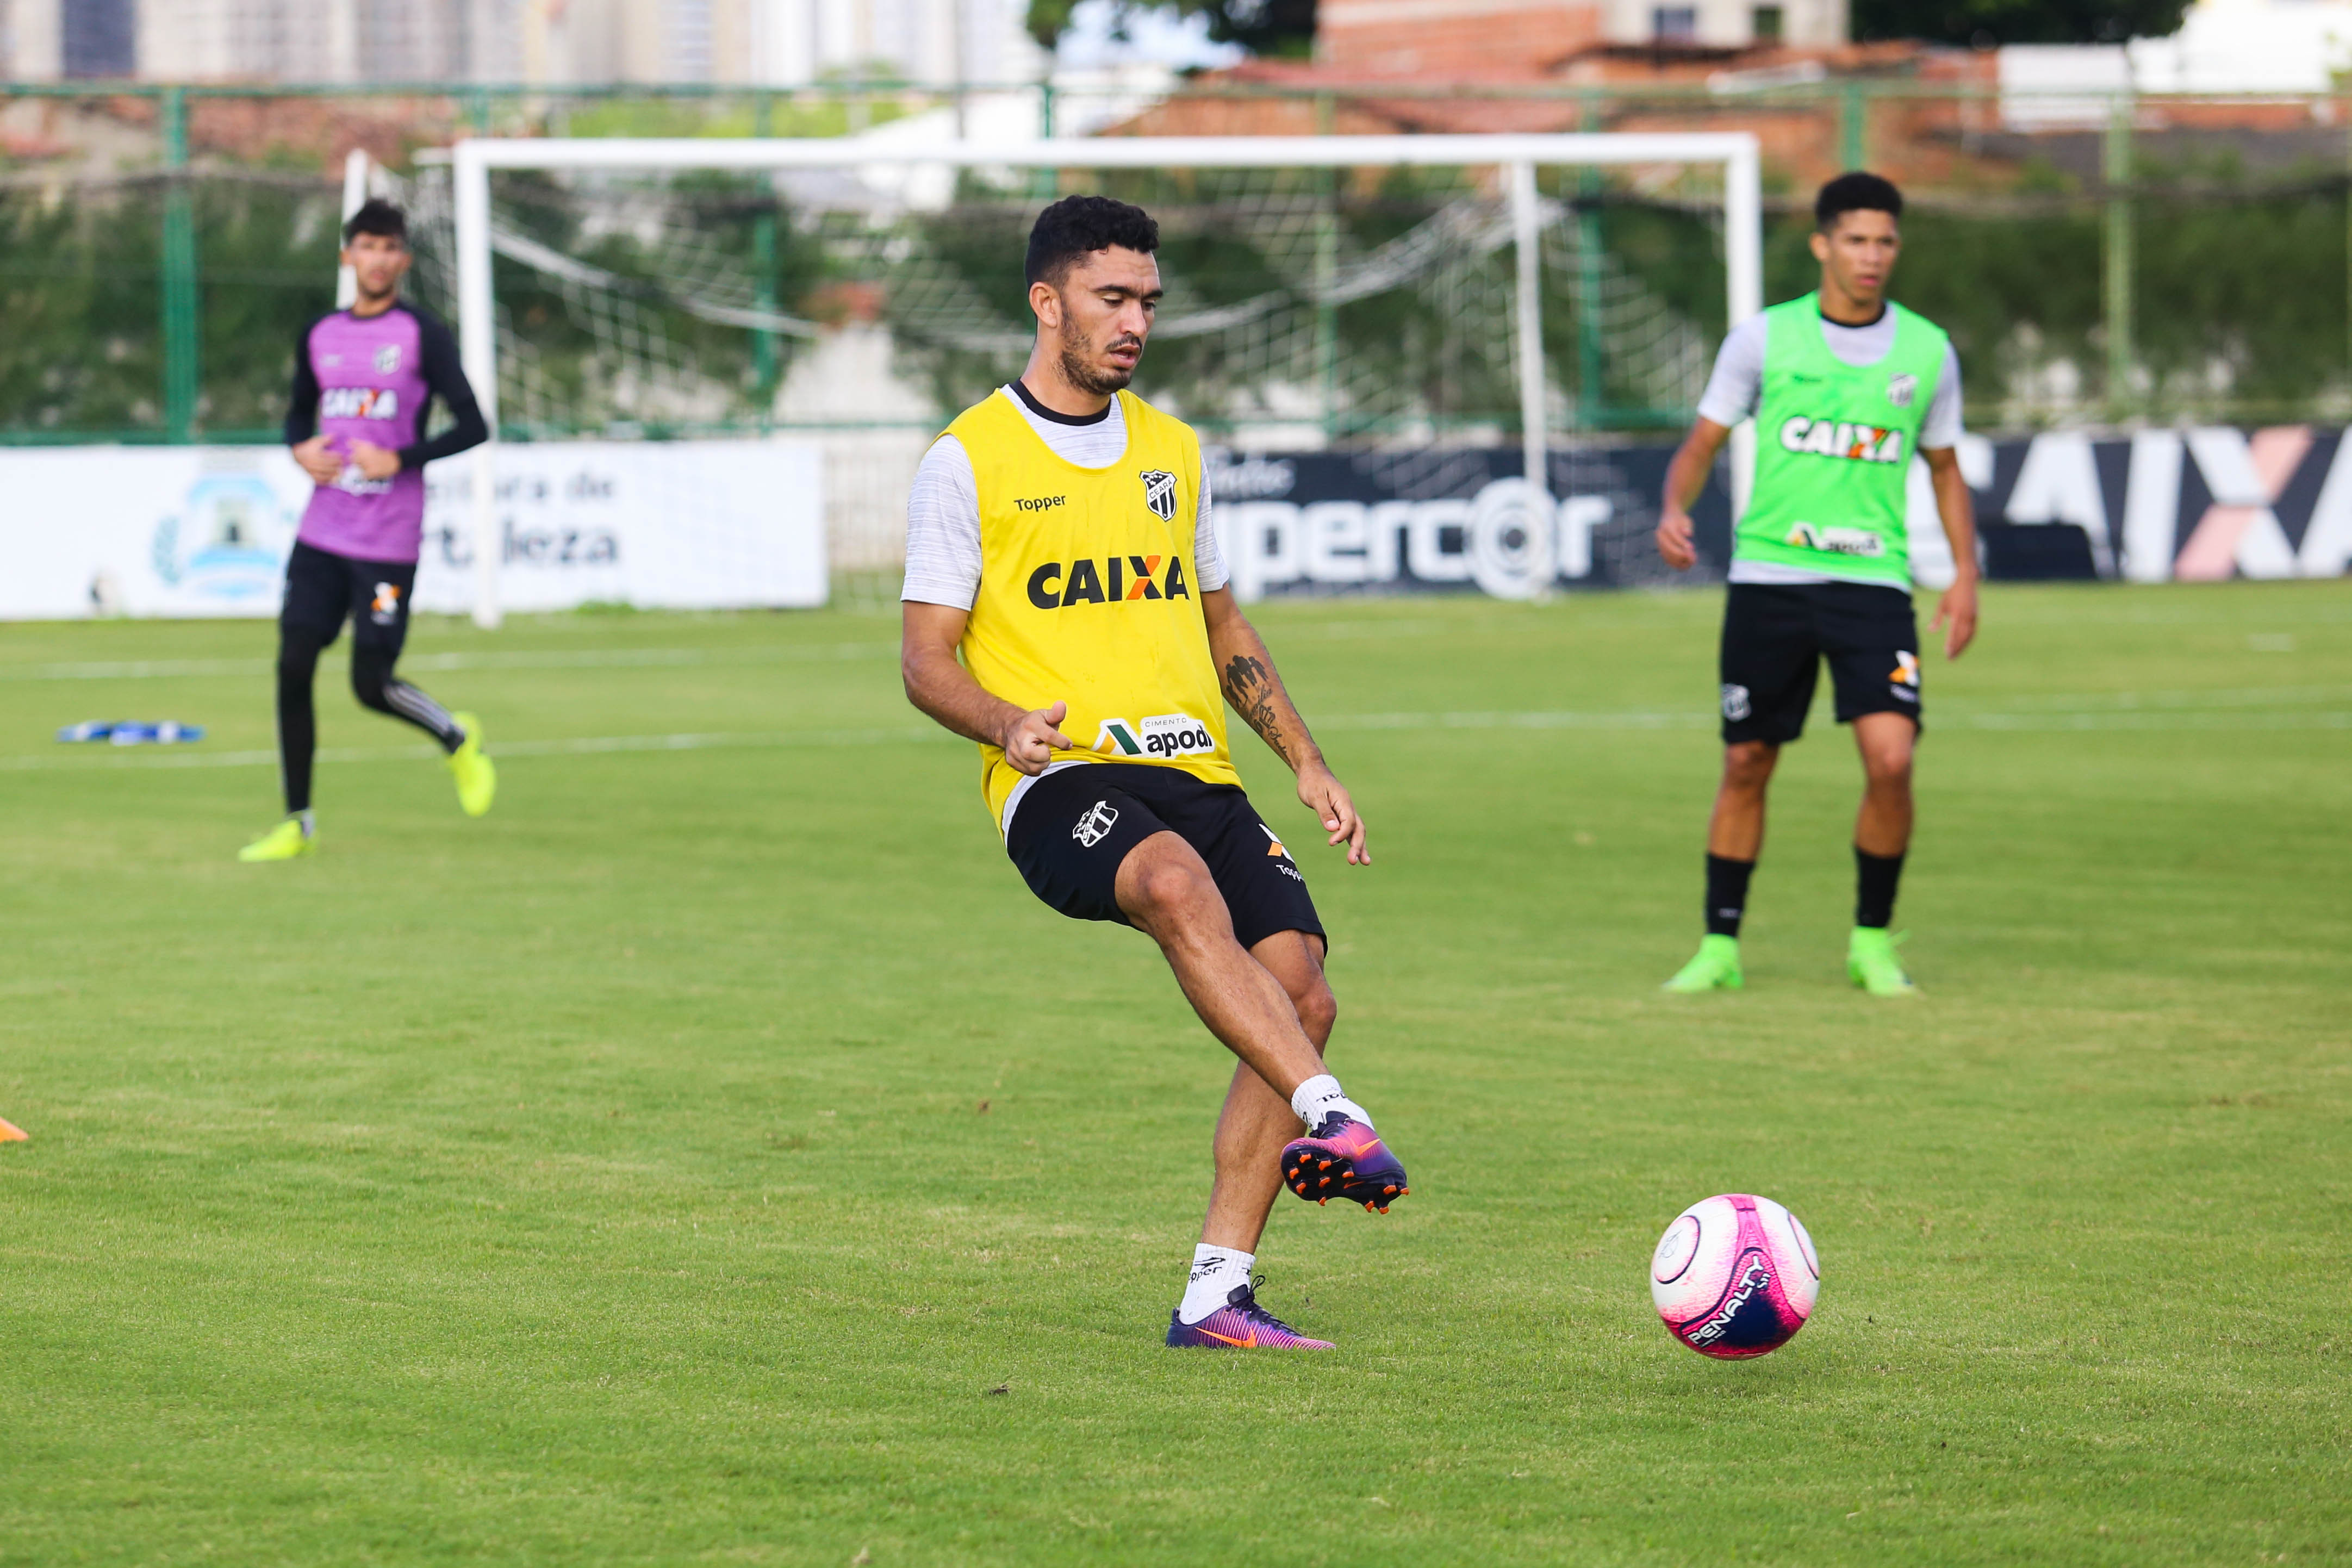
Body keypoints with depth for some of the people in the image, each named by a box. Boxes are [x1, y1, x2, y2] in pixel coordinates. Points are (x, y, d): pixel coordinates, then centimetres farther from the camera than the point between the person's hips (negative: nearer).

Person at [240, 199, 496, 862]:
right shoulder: (320, 337, 9)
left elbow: (472, 427, -7)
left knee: (372, 684, -4)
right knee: (293, 666, -4)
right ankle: (297, 821, 5)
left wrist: (401, 459, -17)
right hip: (321, 533, 4)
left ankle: (458, 739, 27)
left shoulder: (422, 336, -5)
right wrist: (302, 448, 1)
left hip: (389, 542, -4)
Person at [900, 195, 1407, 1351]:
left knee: (1300, 994, -12)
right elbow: (926, 660, 1)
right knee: (1179, 887, -38)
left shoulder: (1171, 450, 19)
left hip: (1196, 774, 6)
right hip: (1062, 783, -6)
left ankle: (1217, 1293, -7)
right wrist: (1006, 723, -20)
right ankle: (1333, 1122, -49)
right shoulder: (968, 462, 1)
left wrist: (1306, 761, 20)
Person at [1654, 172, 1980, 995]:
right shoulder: (1764, 338, 1)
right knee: (1746, 764, 5)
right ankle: (1720, 944, 19)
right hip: (1767, 578, 0)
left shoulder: (1928, 352, 6)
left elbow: (1944, 469, 18)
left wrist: (1966, 574, 8)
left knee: (1891, 758, -15)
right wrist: (1675, 510, -12)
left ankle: (1873, 941, 3)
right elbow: (1703, 442, 8)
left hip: (1873, 580, 0)